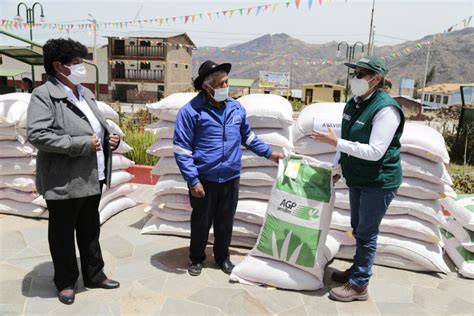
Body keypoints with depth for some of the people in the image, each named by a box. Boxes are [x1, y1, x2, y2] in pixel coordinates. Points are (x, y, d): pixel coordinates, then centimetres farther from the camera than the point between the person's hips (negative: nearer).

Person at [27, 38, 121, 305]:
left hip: (92, 178, 7)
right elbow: (37, 135, -23)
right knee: (63, 234, 12)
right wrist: (82, 144, -23)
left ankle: (94, 274, 36)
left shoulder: (85, 93, 12)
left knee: (90, 230, 19)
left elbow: (99, 125, 22)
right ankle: (65, 281, 31)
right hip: (65, 181, -7)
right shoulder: (43, 95, -13)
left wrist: (110, 137, 0)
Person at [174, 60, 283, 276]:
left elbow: (248, 137, 20)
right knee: (201, 222, 12)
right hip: (204, 179, -3)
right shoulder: (191, 111, -11)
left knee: (225, 222, 16)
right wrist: (193, 180, -16)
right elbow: (181, 150, -11)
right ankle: (197, 258, 34)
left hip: (231, 178, 4)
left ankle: (222, 257, 37)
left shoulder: (236, 108, 4)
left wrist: (269, 153, 16)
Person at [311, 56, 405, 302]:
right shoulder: (354, 103, 3)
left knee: (367, 233, 3)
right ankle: (357, 269, 40)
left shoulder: (386, 109, -22)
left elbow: (375, 151, -28)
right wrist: (337, 167, 12)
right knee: (358, 228, 21)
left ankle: (359, 285, 17)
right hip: (357, 178, 8)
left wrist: (334, 142, -27)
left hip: (379, 181, -8)